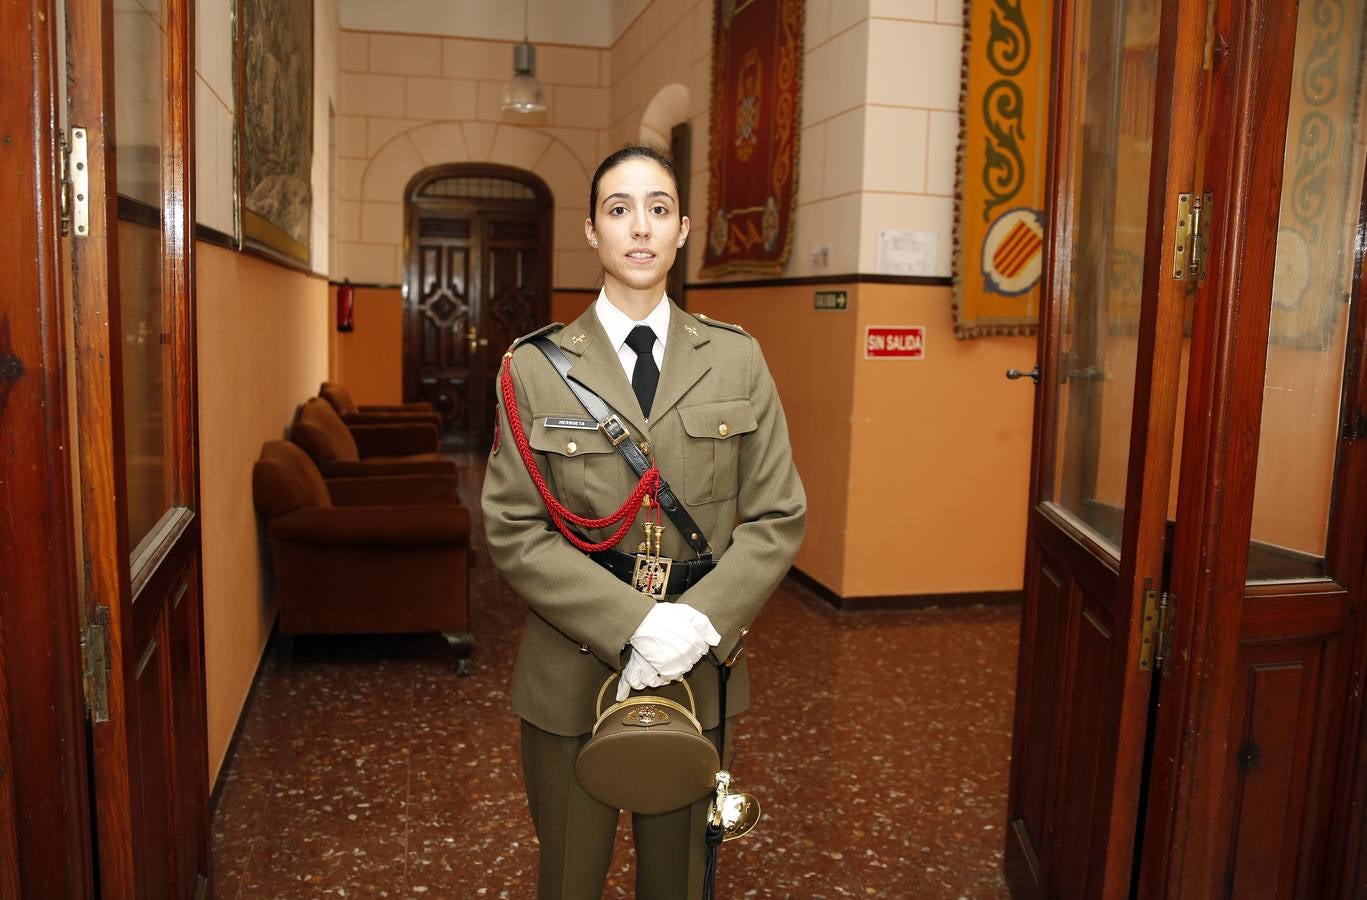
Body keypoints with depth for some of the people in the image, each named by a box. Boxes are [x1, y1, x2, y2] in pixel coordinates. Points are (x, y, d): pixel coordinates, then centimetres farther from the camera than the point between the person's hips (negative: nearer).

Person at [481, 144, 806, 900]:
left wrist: (700, 619, -16)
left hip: (699, 670, 2)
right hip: (572, 674, -1)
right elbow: (512, 532, -8)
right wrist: (632, 625, -18)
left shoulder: (737, 360, 1)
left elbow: (778, 518, -1)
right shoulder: (535, 367, -4)